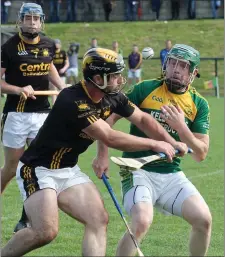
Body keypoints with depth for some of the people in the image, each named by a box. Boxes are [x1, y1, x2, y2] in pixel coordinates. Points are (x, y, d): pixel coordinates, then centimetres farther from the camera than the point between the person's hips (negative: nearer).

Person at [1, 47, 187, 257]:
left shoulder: (112, 97, -4)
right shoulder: (72, 101, -29)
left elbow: (141, 119, 9)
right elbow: (110, 138, -28)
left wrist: (172, 143, -4)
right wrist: (154, 144, -19)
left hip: (69, 170, 8)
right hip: (39, 170, -8)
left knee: (98, 221, -7)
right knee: (46, 232, -21)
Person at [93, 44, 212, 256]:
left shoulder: (199, 105, 4)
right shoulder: (146, 89, -4)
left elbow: (200, 154, 0)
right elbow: (109, 118, 1)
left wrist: (181, 127, -15)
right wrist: (102, 154, -7)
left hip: (172, 175, 4)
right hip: (138, 170, -4)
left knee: (204, 219, -13)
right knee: (142, 222, -27)